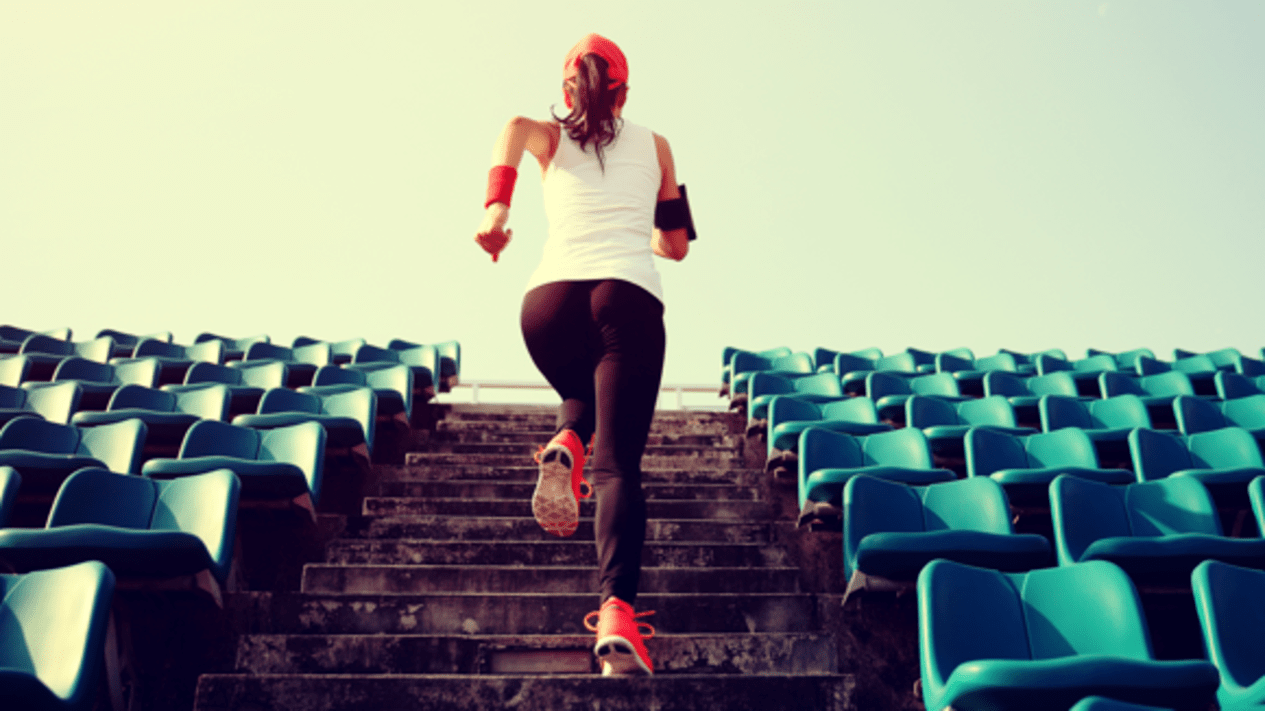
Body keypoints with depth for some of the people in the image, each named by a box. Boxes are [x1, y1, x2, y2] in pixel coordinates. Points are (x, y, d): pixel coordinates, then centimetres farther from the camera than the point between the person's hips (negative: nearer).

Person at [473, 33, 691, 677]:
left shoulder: (552, 137, 23)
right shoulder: (654, 145, 25)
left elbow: (515, 127, -3)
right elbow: (677, 245, 29)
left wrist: (496, 205, -16)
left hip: (550, 297, 1)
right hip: (630, 298, -1)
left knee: (583, 393, 33)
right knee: (619, 463, -8)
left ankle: (566, 446, 0)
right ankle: (616, 609, -28)